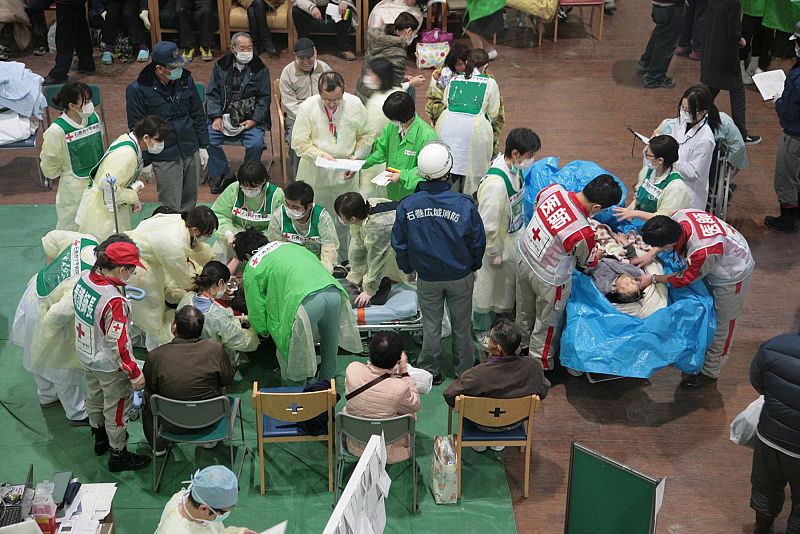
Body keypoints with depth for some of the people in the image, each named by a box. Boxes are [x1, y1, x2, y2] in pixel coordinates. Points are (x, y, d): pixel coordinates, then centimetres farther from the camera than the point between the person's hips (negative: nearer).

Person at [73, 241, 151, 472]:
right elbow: (117, 343, -30)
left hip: (86, 355, 8)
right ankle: (118, 455, 33)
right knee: (117, 409, 14)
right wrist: (135, 373, -21)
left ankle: (100, 438, 54)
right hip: (109, 366, -8)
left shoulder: (85, 279, -12)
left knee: (94, 397, 30)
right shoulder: (114, 301, -35)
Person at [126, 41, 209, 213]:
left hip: (191, 153, 5)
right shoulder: (137, 89, -13)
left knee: (189, 203, 15)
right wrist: (145, 161, -5)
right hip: (164, 158, -5)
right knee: (170, 209, -1)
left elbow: (198, 114, 11)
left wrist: (203, 146, 11)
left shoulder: (186, 79, 1)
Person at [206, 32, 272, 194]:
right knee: (207, 139, -21)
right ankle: (220, 175, -3)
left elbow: (264, 98, 3)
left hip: (250, 119, -2)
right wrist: (216, 117, -7)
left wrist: (254, 120, -11)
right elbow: (212, 94, 8)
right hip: (223, 117, 2)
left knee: (256, 144, -27)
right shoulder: (220, 66, 10)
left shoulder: (261, 69, 5)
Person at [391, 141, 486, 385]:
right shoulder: (464, 205, -23)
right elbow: (478, 242, -10)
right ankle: (464, 371, 35)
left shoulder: (407, 206, -19)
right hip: (460, 276, -1)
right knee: (461, 326, 19)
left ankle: (430, 371, 32)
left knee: (431, 324, 19)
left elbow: (399, 244, -6)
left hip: (427, 277, 1)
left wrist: (408, 268, 13)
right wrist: (473, 266, 10)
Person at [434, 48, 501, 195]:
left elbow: (446, 103, 18)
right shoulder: (490, 83, 8)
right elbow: (493, 113, 11)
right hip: (473, 127, -3)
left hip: (446, 126, 3)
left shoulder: (453, 80, 17)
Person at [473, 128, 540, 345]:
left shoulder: (514, 169, -10)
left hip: (512, 236, 8)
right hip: (497, 243, -8)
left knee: (507, 283, 27)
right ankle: (482, 330, 37)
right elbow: (488, 224, -29)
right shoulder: (495, 182, -37)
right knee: (488, 286, 15)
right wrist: (494, 253, -19)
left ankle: (500, 318, 51)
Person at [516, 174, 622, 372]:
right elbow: (588, 262, -11)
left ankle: (524, 346, 59)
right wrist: (600, 254, 12)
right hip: (548, 280, -6)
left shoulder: (552, 190, -25)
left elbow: (535, 206, 2)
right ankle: (541, 367, 45)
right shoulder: (583, 234, -37)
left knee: (524, 313, 32)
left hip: (524, 258, 6)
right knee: (546, 325, 22)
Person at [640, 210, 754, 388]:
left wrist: (654, 279, -11)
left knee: (721, 322, 7)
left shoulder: (701, 251, -44)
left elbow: (685, 279, -23)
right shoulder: (678, 216, -26)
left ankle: (709, 372, 22)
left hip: (733, 275, -8)